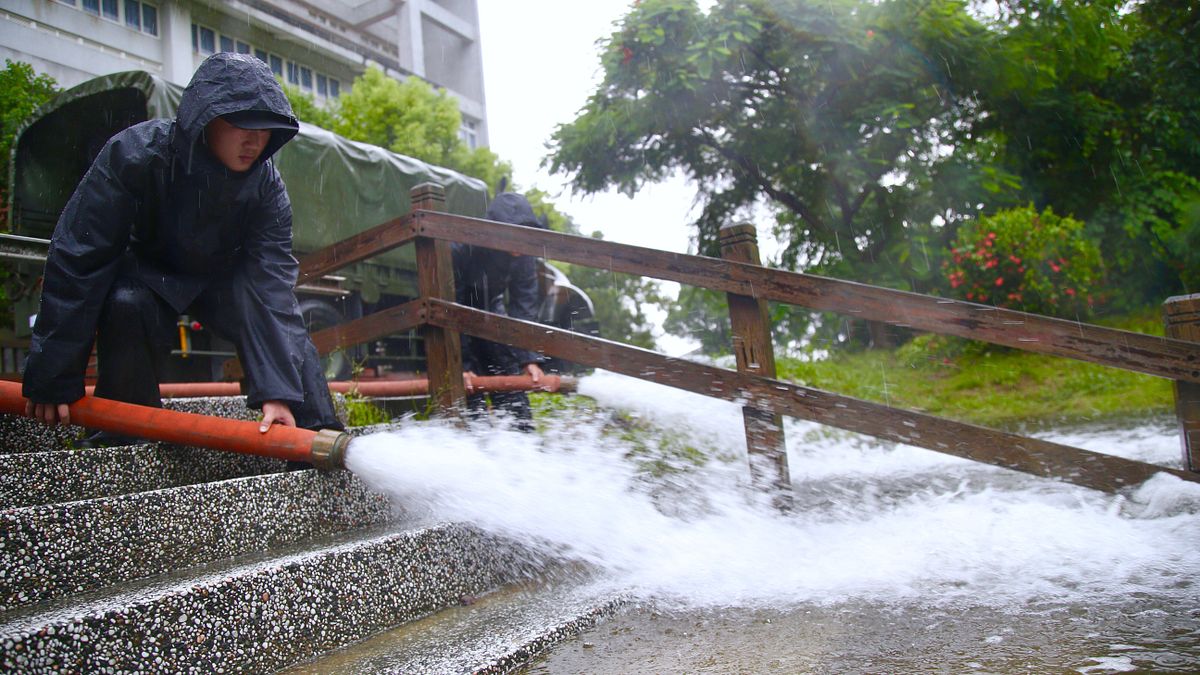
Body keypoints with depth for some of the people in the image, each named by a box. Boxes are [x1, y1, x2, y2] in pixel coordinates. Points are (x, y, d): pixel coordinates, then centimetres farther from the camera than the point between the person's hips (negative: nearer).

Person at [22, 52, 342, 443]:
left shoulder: (266, 185, -24)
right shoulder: (134, 154, -31)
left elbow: (272, 280, -32)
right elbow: (76, 261, -28)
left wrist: (278, 389, -43)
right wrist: (53, 378, -29)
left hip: (222, 278, 2)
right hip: (143, 274, -1)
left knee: (275, 310, -26)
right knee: (128, 306, -34)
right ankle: (127, 438, -18)